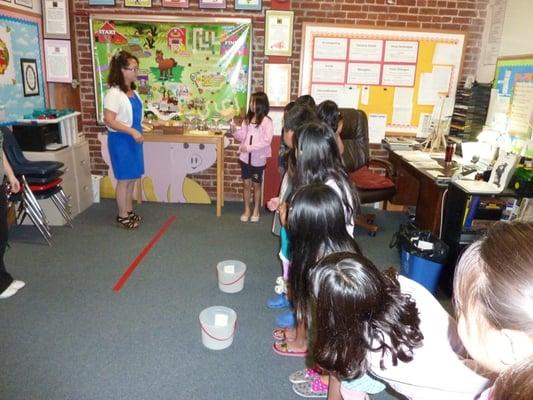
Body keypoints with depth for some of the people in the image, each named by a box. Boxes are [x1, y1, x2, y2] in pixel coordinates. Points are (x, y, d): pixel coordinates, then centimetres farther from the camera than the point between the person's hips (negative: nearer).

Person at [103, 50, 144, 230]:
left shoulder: (132, 91, 9)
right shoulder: (114, 93, -17)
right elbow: (109, 120, -23)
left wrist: (139, 131, 13)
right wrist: (132, 131, -27)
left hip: (133, 138, 8)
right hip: (121, 140, -8)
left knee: (132, 178, 14)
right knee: (124, 179, 0)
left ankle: (129, 211, 28)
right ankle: (122, 216, 14)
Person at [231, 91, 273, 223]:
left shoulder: (266, 121, -12)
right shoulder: (247, 119, 6)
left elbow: (266, 141, -18)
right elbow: (242, 137, 8)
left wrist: (249, 148, -22)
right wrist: (234, 129, -11)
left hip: (258, 159, -4)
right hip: (245, 157, 4)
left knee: (256, 184, 10)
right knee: (246, 183, 10)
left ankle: (256, 211, 25)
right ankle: (247, 210, 23)